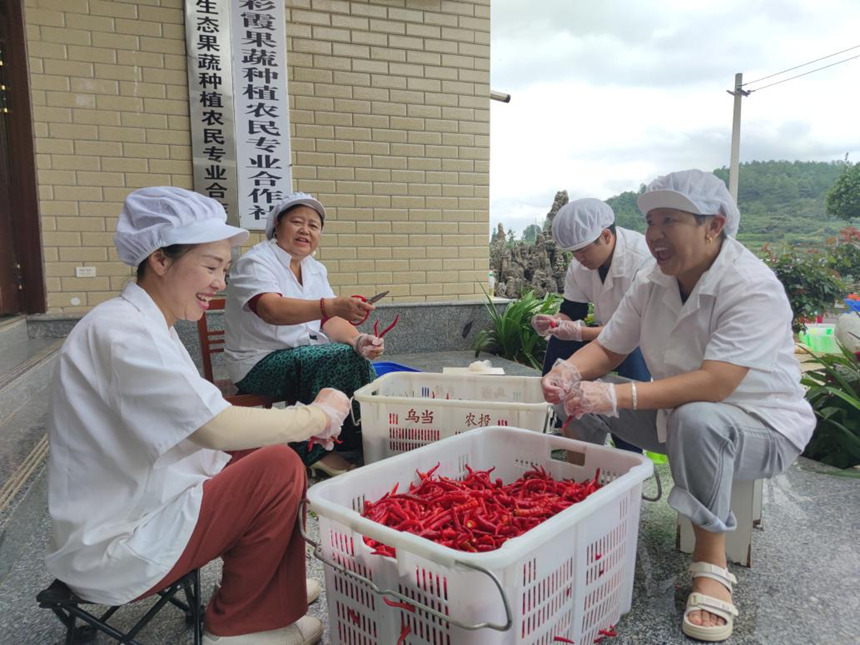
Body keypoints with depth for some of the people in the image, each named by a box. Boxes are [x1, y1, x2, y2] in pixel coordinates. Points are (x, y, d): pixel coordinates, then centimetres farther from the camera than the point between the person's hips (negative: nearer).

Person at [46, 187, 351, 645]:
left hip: (139, 504, 10)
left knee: (268, 447, 7)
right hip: (117, 549, -10)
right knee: (279, 468, -18)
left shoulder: (143, 325, 8)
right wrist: (319, 416, -17)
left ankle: (273, 586, 20)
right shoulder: (123, 333, -24)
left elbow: (206, 420, 6)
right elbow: (219, 429, -31)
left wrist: (301, 420, -6)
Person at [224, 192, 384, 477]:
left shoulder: (315, 269, 13)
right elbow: (272, 310, -31)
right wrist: (330, 305, -47)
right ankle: (316, 451, -14)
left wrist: (358, 340, -19)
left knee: (358, 356, -20)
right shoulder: (255, 263, -11)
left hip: (308, 353, 7)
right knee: (346, 359, -26)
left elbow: (330, 321, 3)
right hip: (261, 364, -7)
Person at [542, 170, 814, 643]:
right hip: (676, 413, 7)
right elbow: (606, 349, 0)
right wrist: (567, 370, -22)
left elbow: (714, 384, -36)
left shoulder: (753, 288, -25)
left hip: (763, 428, -6)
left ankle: (711, 566, -21)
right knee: (581, 395, -8)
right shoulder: (651, 284, -4)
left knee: (697, 419, -40)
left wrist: (619, 396, -42)